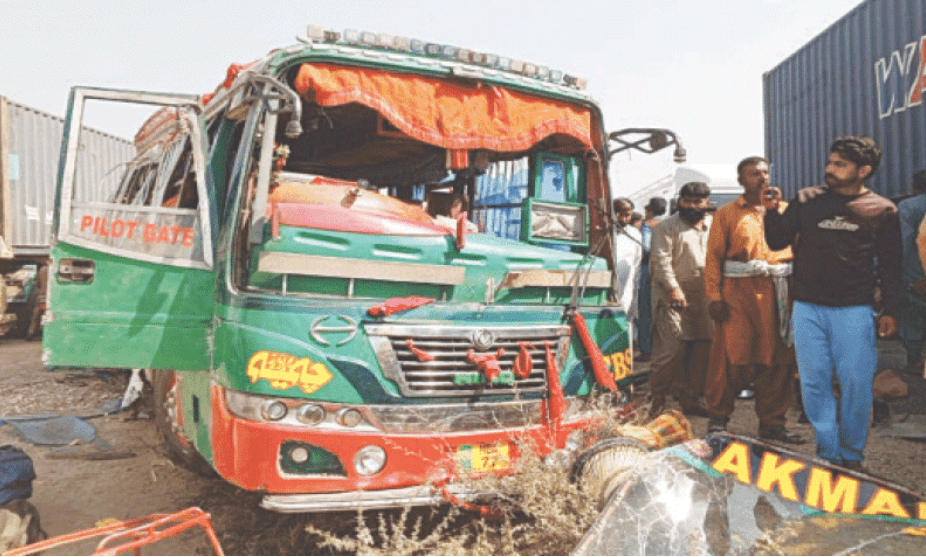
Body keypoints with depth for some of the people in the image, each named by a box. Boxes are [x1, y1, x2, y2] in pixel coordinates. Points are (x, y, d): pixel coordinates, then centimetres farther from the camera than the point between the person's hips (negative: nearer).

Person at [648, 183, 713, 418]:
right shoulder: (667, 227, 2)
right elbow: (662, 260, -7)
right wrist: (673, 288, -15)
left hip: (703, 295, 5)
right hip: (673, 295, -5)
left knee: (702, 347, 5)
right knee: (672, 347, -11)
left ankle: (689, 398, 17)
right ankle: (658, 398, 2)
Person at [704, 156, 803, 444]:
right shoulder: (726, 214, 8)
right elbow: (714, 256, 1)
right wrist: (715, 296, -8)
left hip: (775, 291, 3)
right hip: (738, 290, -3)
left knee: (777, 359, 4)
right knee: (731, 356, -5)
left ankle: (772, 422, 15)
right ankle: (718, 417, 10)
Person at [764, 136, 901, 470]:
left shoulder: (883, 210, 4)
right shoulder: (807, 200, 6)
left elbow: (890, 265, 7)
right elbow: (777, 242, 8)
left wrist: (890, 310, 4)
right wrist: (773, 211, -7)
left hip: (854, 310, -1)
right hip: (808, 308, 2)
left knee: (856, 383, 0)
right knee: (814, 382, 4)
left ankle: (851, 456, 18)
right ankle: (828, 453, 16)